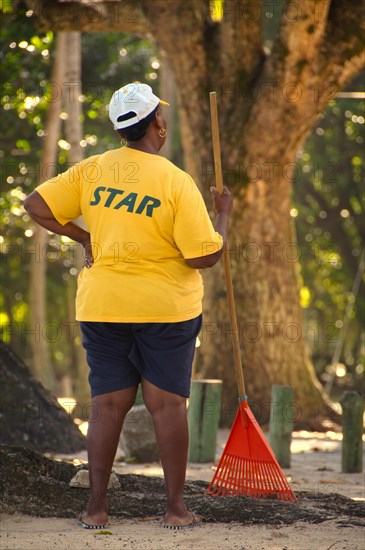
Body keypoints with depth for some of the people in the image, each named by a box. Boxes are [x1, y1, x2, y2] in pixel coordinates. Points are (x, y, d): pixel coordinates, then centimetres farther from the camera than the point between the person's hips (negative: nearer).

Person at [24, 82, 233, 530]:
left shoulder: (90, 171, -1)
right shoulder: (177, 182, -12)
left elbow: (36, 205, -1)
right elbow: (204, 256, -13)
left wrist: (82, 237, 8)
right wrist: (223, 214, 4)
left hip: (101, 307, 3)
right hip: (165, 308, -3)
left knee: (107, 404, 8)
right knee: (167, 403, 4)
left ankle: (96, 508, 8)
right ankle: (175, 509, 6)